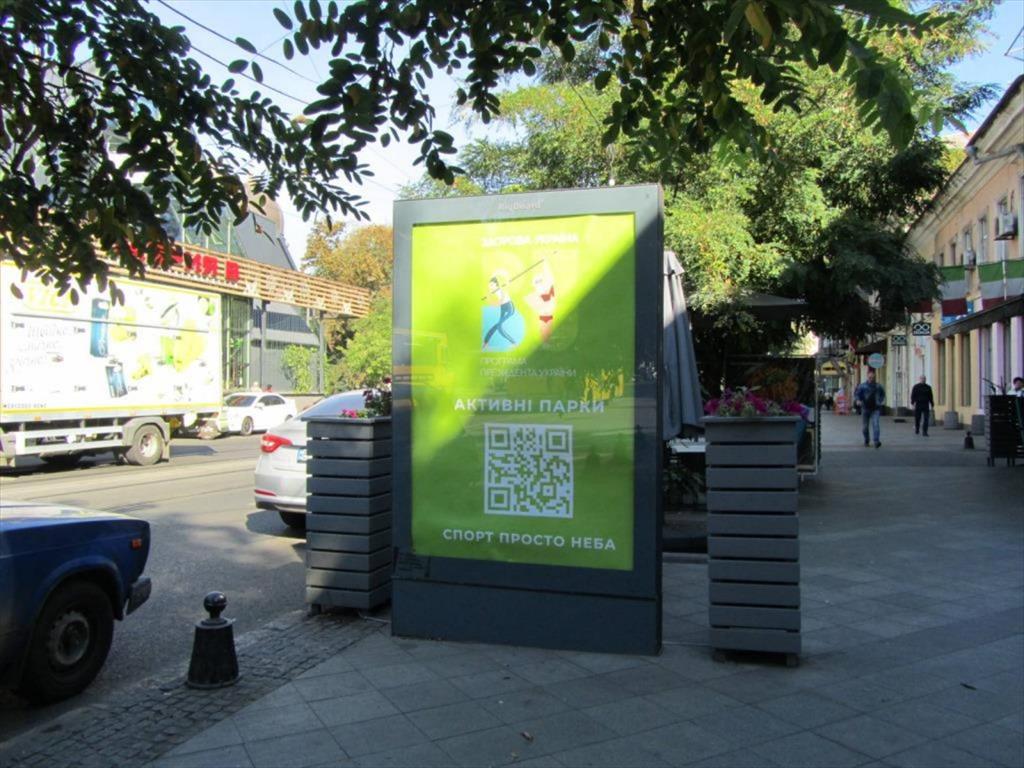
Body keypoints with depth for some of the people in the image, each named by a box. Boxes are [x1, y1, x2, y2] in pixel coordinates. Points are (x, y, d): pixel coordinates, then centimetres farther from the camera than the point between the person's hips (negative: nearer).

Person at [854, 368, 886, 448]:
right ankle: (866, 441, 27)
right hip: (865, 409, 0)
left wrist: (881, 401, 9)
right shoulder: (862, 386, 0)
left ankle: (876, 441, -22)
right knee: (865, 426, 8)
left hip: (875, 409, 0)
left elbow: (883, 394, 23)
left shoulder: (878, 386, 7)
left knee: (876, 424, -16)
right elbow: (856, 394, -5)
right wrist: (858, 400, -24)